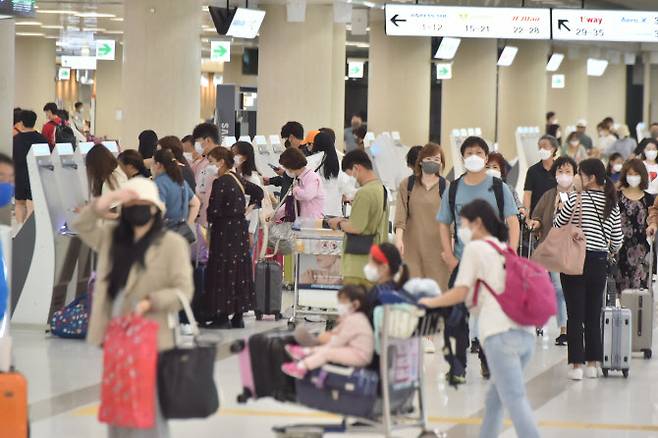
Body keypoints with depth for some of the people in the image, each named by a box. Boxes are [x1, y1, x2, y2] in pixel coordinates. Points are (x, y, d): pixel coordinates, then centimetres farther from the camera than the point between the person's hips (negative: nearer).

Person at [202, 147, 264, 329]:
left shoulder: (220, 183, -16)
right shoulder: (237, 179, 10)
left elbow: (213, 211, -19)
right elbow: (258, 191, 21)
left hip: (225, 230, -9)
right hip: (240, 228, 9)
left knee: (222, 271, -4)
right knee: (240, 268, 10)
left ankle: (223, 316, -4)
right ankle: (238, 316, 15)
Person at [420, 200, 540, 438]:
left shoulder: (475, 248, 3)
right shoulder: (505, 249, 25)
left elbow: (460, 293, -1)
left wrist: (430, 302, 14)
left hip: (501, 335, -8)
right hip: (525, 333, 8)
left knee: (515, 401, -13)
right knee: (494, 399, 16)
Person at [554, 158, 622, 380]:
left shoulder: (577, 198, -9)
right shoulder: (612, 203, 4)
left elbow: (557, 224, 0)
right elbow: (617, 240, 7)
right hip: (599, 263, 4)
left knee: (575, 315, -1)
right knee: (594, 315, 11)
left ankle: (576, 365, -2)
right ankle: (592, 364, 14)